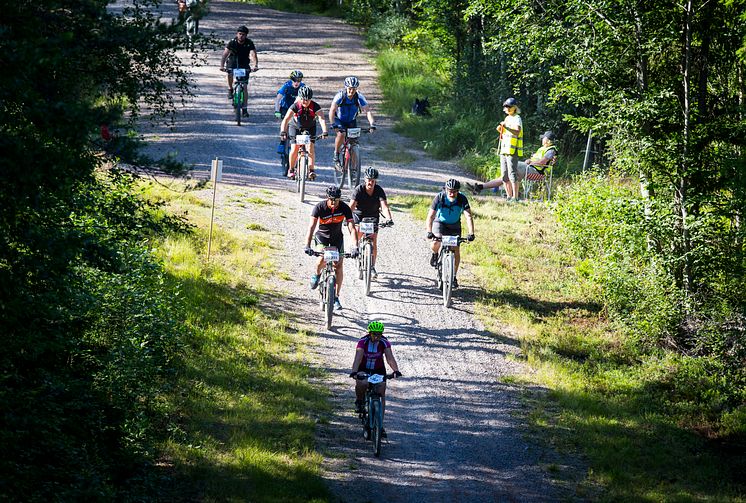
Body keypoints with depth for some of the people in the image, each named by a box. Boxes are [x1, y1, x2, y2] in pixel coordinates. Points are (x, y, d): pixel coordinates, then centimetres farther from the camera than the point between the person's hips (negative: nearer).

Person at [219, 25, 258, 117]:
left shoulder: (249, 43, -20)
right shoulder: (232, 43, -21)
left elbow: (253, 55, -31)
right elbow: (225, 54, -29)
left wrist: (255, 65, -51)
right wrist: (222, 66, -45)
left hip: (244, 63, 0)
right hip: (233, 61, 0)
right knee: (230, 73, -33)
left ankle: (244, 109, -3)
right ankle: (230, 89, -3)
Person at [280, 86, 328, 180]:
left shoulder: (315, 106, -27)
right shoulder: (295, 106, -29)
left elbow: (321, 119, -38)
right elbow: (286, 119, -37)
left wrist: (324, 131, -54)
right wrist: (283, 132, -52)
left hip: (310, 128, 1)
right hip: (296, 127, -1)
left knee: (310, 147, -16)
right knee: (295, 148, -12)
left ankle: (311, 170, -11)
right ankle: (291, 169, 7)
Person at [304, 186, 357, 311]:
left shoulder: (344, 208, -22)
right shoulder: (319, 208, -25)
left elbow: (351, 228, -27)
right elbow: (311, 227, -33)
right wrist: (307, 246, -47)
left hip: (337, 237, 2)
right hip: (322, 236, -2)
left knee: (339, 266, -8)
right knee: (323, 258, -29)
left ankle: (336, 297, 2)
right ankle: (317, 274, 5)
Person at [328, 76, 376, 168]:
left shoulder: (359, 97, -21)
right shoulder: (340, 96, -27)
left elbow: (367, 110, -27)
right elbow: (332, 110, -35)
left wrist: (372, 124, -42)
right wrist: (333, 124, -49)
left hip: (351, 122, 2)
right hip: (339, 120, -2)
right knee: (341, 134, -31)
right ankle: (336, 155, -10)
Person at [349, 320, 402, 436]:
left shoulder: (384, 343, -18)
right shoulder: (363, 342, -23)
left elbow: (390, 358, -29)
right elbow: (358, 358, -34)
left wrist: (396, 370, -46)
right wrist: (354, 372, -51)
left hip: (378, 370, 2)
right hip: (363, 369, -2)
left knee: (381, 394, -7)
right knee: (362, 384, -34)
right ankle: (359, 401, -1)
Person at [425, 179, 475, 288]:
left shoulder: (462, 199, -25)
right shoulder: (439, 198, -28)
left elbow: (468, 216, -30)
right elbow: (430, 215, -31)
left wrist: (471, 233, -42)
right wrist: (429, 232, -44)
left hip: (454, 225, 1)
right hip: (440, 222, -1)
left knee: (456, 251, -4)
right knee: (435, 244, -26)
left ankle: (454, 276, 12)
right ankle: (435, 254, 10)